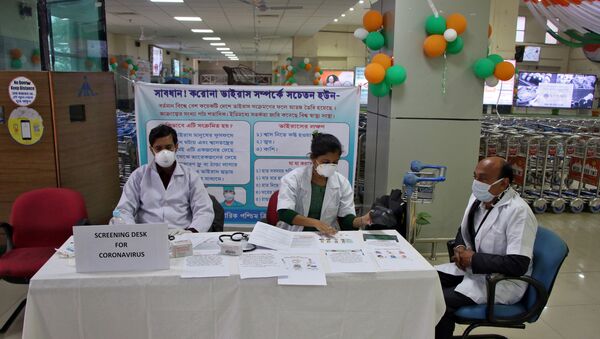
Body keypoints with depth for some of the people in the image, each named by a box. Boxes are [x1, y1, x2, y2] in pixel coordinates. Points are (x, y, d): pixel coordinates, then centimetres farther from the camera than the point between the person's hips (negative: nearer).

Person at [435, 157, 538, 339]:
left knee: (440, 301, -25)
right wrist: (460, 248, -5)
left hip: (503, 281, -8)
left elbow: (518, 264, -27)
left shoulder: (519, 212, -21)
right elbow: (463, 231, 18)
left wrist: (473, 259, -21)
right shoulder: (478, 198, 2)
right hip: (471, 267, 8)